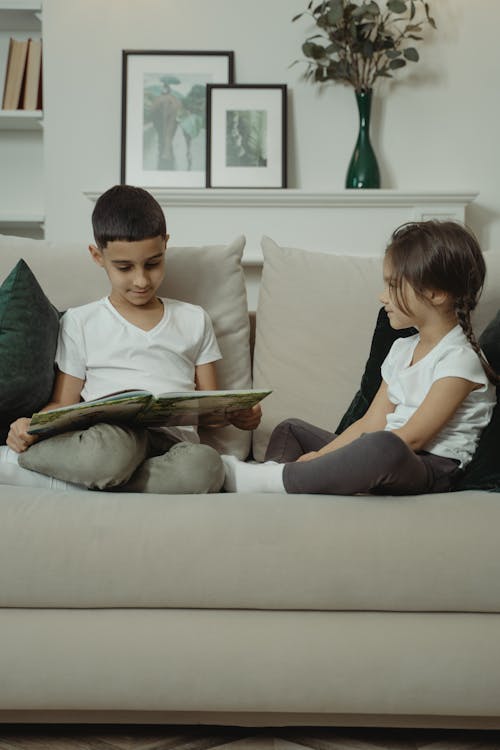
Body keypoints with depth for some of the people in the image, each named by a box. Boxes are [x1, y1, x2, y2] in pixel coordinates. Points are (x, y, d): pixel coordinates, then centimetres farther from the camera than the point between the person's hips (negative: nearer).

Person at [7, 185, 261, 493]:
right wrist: (31, 426, -9)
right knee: (107, 450, -43)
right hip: (106, 432, -3)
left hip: (172, 444, 3)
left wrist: (238, 413, -2)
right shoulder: (80, 322, 16)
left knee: (204, 464, -38)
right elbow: (63, 404, 14)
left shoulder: (194, 320, 22)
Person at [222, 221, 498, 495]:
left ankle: (266, 480, -33)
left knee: (383, 447, -43)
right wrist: (321, 457, -5)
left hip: (430, 467, -9)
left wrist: (321, 458, -19)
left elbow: (412, 437, -19)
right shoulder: (402, 349, 16)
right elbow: (371, 424, 11)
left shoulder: (460, 359, -13)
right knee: (292, 429, 18)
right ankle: (273, 469, -16)